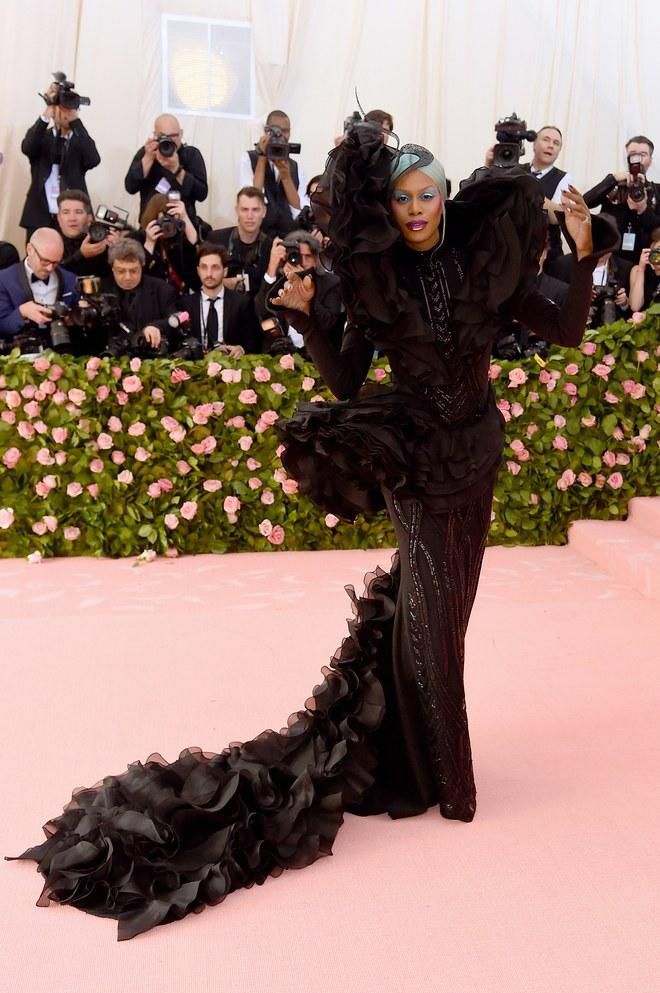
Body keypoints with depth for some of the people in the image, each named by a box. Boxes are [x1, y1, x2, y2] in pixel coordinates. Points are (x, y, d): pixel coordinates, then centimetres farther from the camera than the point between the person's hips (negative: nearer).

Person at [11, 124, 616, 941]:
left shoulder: (485, 263, 2)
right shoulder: (377, 281, -3)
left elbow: (566, 332, 1)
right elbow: (345, 384, -5)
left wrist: (584, 254, -10)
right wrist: (305, 317, -17)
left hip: (474, 452, 3)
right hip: (412, 454, -3)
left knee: (441, 606, 10)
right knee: (432, 605, -4)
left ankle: (399, 755, 30)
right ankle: (435, 773, 13)